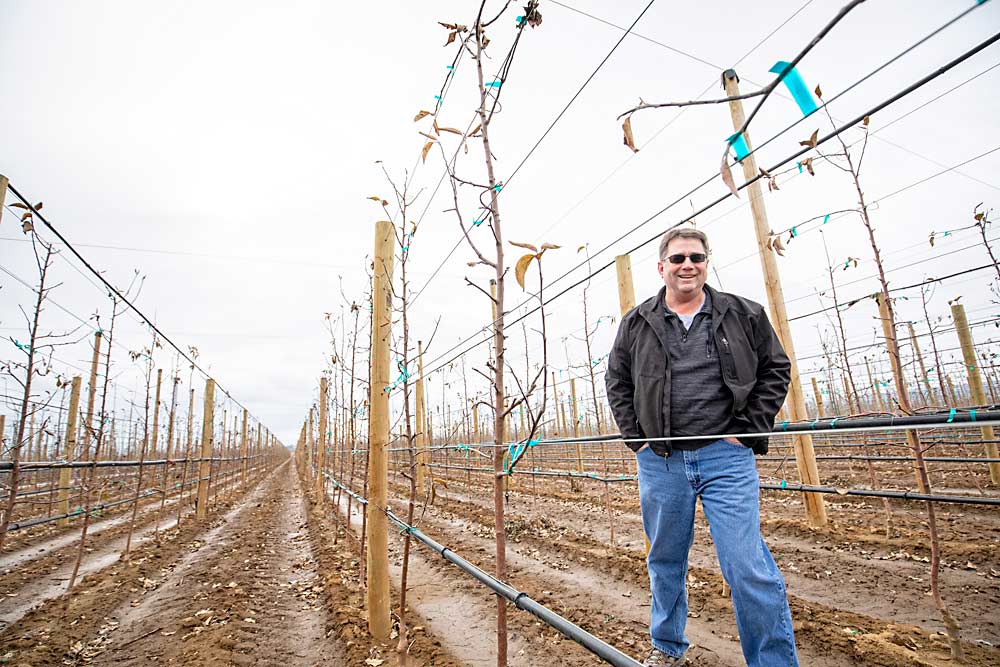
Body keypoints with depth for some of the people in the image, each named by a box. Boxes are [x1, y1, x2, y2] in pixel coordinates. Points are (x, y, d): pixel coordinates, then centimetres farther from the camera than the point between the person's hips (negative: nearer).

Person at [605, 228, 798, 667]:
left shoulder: (743, 315, 4)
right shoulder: (636, 323, 5)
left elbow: (775, 370, 8)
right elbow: (617, 382, 11)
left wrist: (749, 430, -2)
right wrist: (635, 436, 2)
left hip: (726, 458, -1)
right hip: (659, 463, 2)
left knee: (749, 569, -4)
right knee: (665, 562, 17)